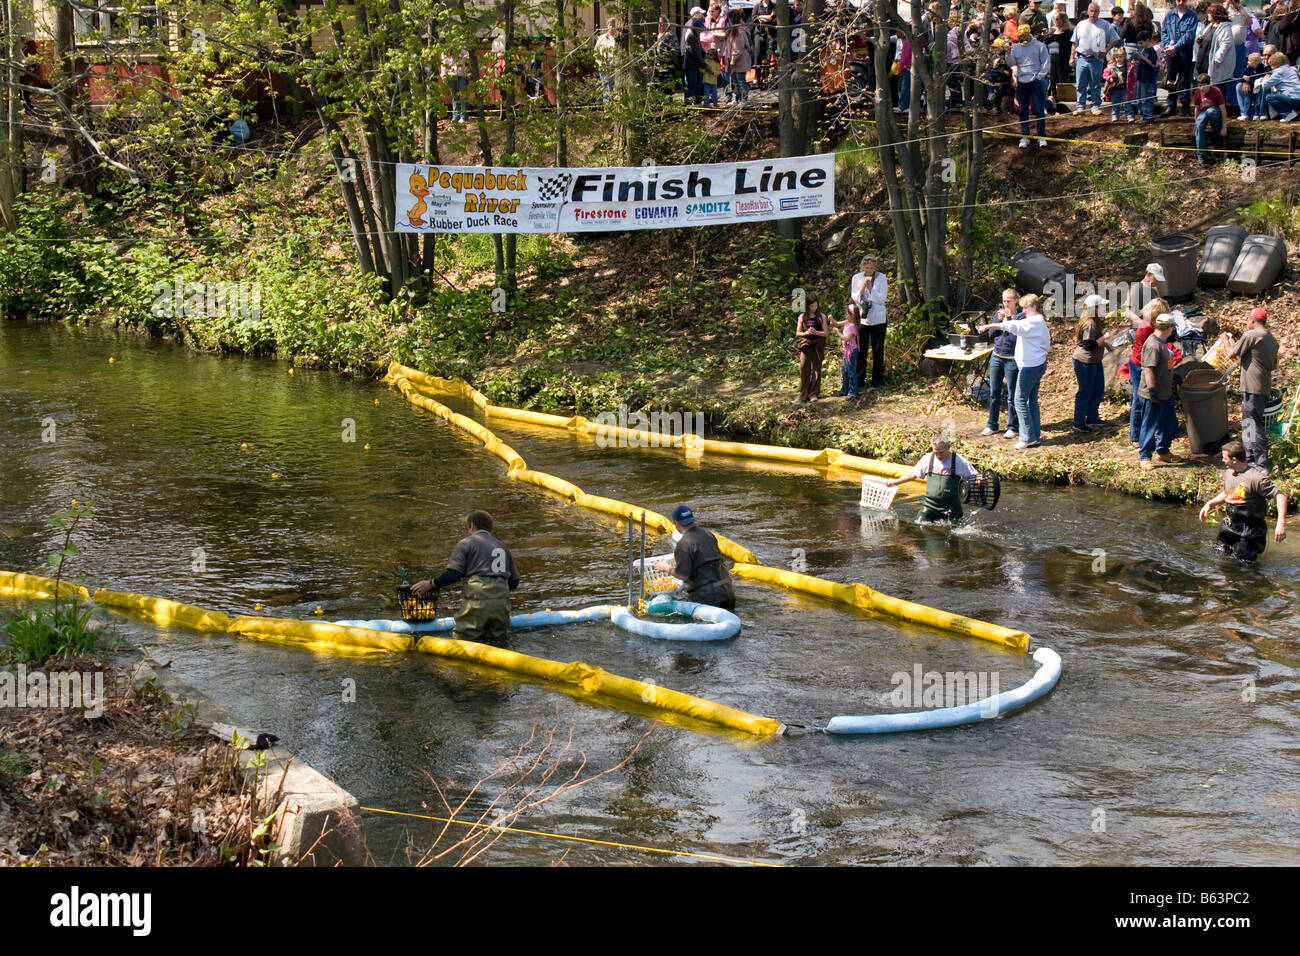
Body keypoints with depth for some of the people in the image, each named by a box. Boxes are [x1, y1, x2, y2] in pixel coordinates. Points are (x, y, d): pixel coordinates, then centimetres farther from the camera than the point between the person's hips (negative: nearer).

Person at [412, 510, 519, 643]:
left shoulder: (465, 543, 5)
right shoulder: (503, 547, 23)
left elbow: (453, 574, -7)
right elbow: (514, 582, 22)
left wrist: (430, 584, 5)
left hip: (477, 603, -5)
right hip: (502, 605, 5)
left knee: (461, 641, -3)